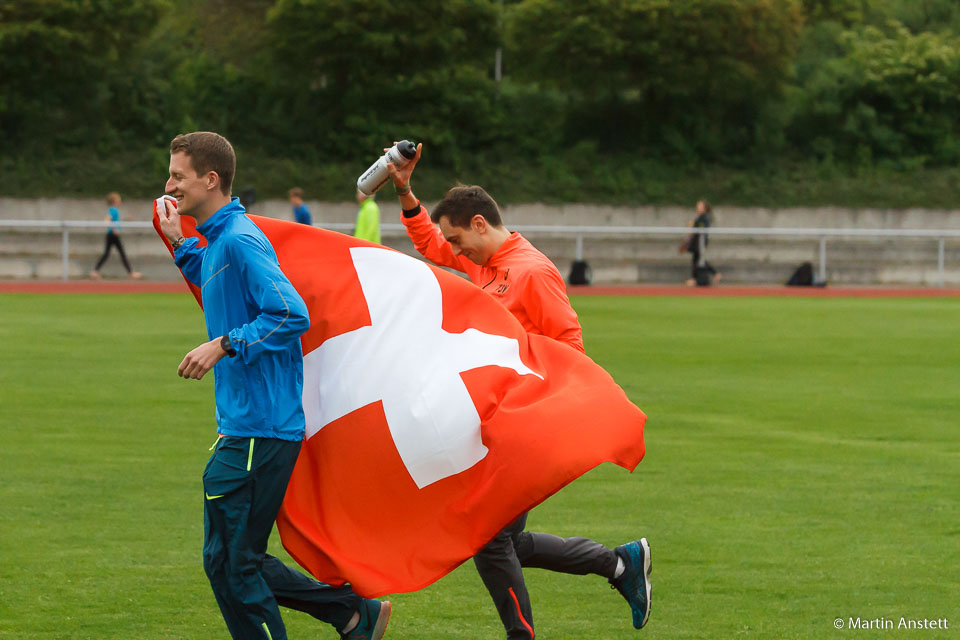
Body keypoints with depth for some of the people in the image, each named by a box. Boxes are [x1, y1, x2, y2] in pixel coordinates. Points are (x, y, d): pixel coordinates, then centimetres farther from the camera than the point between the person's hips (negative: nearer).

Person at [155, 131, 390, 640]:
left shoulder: (239, 240, -16)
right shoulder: (218, 242, 16)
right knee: (236, 558, 14)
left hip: (257, 433, -11)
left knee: (229, 561, -5)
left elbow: (291, 314, -24)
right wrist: (179, 244, 31)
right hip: (245, 424, 11)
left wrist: (224, 345, -22)